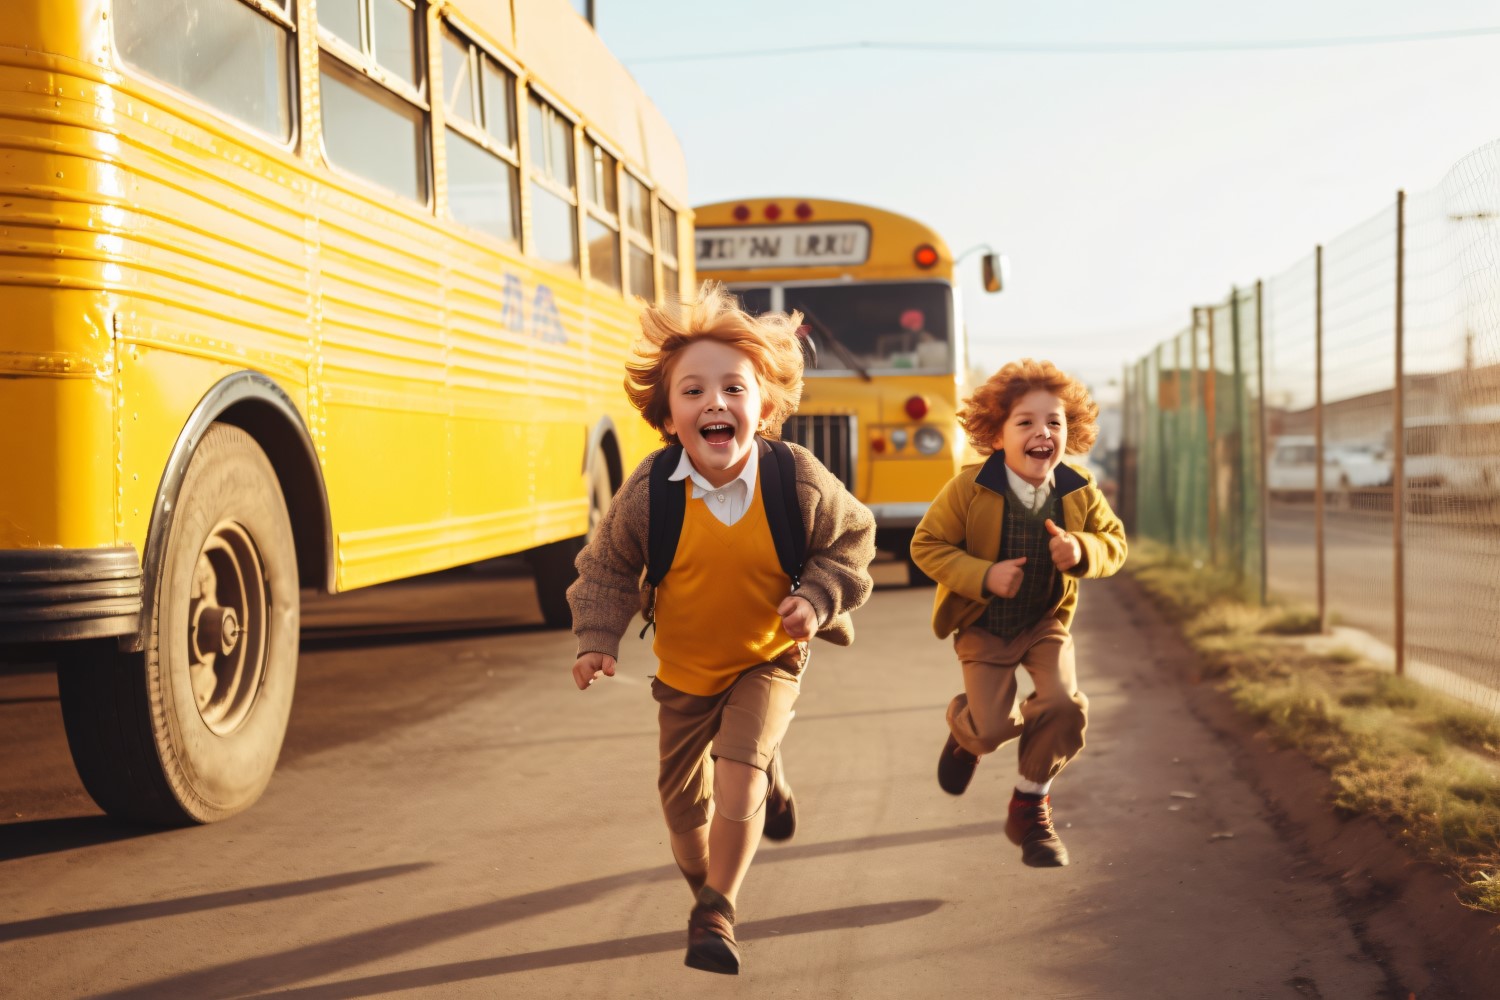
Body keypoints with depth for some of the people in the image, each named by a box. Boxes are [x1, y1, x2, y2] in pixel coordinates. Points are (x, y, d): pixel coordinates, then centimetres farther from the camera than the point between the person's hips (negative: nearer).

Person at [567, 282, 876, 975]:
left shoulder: (801, 482, -22)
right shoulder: (648, 492, -21)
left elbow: (851, 538, -4)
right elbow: (608, 565, -4)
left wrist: (817, 599, -18)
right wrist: (597, 640, -12)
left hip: (769, 657, -2)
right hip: (684, 666, 2)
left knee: (739, 763, -21)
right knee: (682, 797, 13)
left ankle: (717, 914, -6)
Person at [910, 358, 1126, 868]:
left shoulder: (1079, 491, -10)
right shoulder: (969, 489, -19)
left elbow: (1114, 543, 1)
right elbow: (926, 544, -12)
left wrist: (1082, 551, -23)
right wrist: (982, 576, -26)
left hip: (1046, 624, 2)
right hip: (982, 628, -2)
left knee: (1064, 705, -19)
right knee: (993, 728, -12)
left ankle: (1030, 807, 7)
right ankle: (965, 726, 32)